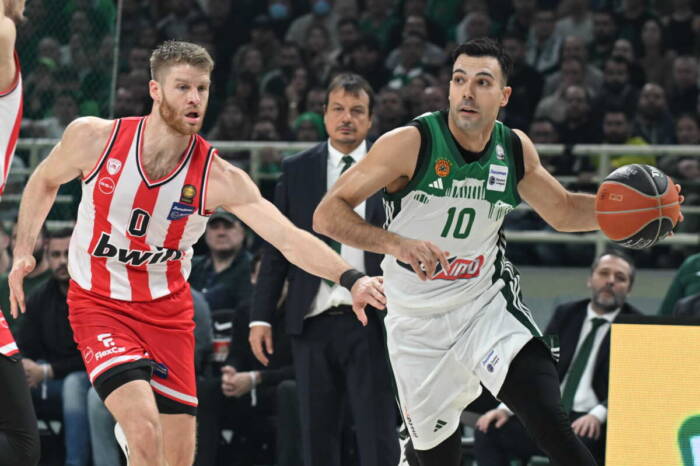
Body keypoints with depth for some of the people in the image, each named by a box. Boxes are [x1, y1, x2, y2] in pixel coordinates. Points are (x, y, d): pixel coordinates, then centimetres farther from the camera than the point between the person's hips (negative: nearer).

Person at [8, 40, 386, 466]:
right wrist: (23, 251, 2)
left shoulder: (219, 178, -15)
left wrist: (350, 279, -37)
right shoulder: (94, 137, -14)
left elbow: (290, 237, -23)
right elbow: (45, 181, 8)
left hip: (168, 309, 2)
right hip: (99, 305, -2)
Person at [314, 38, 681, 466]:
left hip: (490, 306, 2)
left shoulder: (515, 149, -3)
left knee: (552, 427, -21)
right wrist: (398, 244, -36)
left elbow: (563, 211, 14)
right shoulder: (411, 143, -17)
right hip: (419, 324, -2)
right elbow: (327, 215, -20)